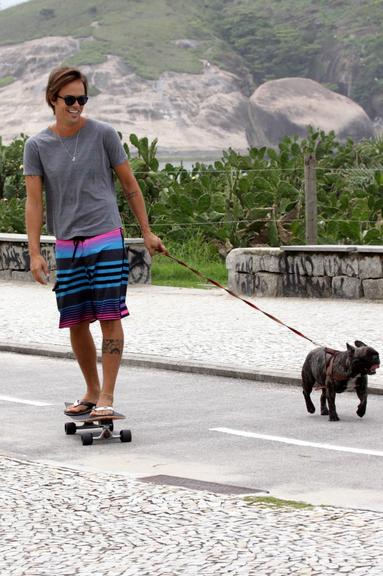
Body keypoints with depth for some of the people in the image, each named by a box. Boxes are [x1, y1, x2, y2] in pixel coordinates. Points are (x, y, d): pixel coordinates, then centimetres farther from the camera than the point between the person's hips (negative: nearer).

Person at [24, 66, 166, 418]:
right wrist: (34, 253, -5)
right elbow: (34, 201, 2)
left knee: (109, 316, -9)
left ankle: (107, 397, -6)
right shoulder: (37, 146, 4)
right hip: (66, 245, 2)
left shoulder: (102, 135, 1)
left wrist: (147, 232, 8)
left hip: (106, 240, -2)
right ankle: (92, 392, 22)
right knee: (76, 322, 6)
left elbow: (130, 185, 8)